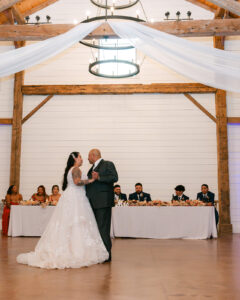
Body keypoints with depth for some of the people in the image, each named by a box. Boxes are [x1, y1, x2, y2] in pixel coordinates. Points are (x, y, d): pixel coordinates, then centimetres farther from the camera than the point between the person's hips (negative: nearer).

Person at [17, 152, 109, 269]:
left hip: (69, 197, 9)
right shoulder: (76, 169, -8)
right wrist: (90, 180, -14)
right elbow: (77, 182, -24)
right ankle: (77, 253, -10)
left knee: (66, 225, 7)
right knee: (76, 225, -10)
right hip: (76, 199, -9)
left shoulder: (69, 170, 20)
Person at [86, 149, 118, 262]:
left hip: (103, 202, -9)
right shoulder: (92, 168, 21)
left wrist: (99, 177, -21)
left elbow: (114, 177, -16)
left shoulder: (108, 164, -3)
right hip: (93, 202, 9)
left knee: (103, 228, -7)